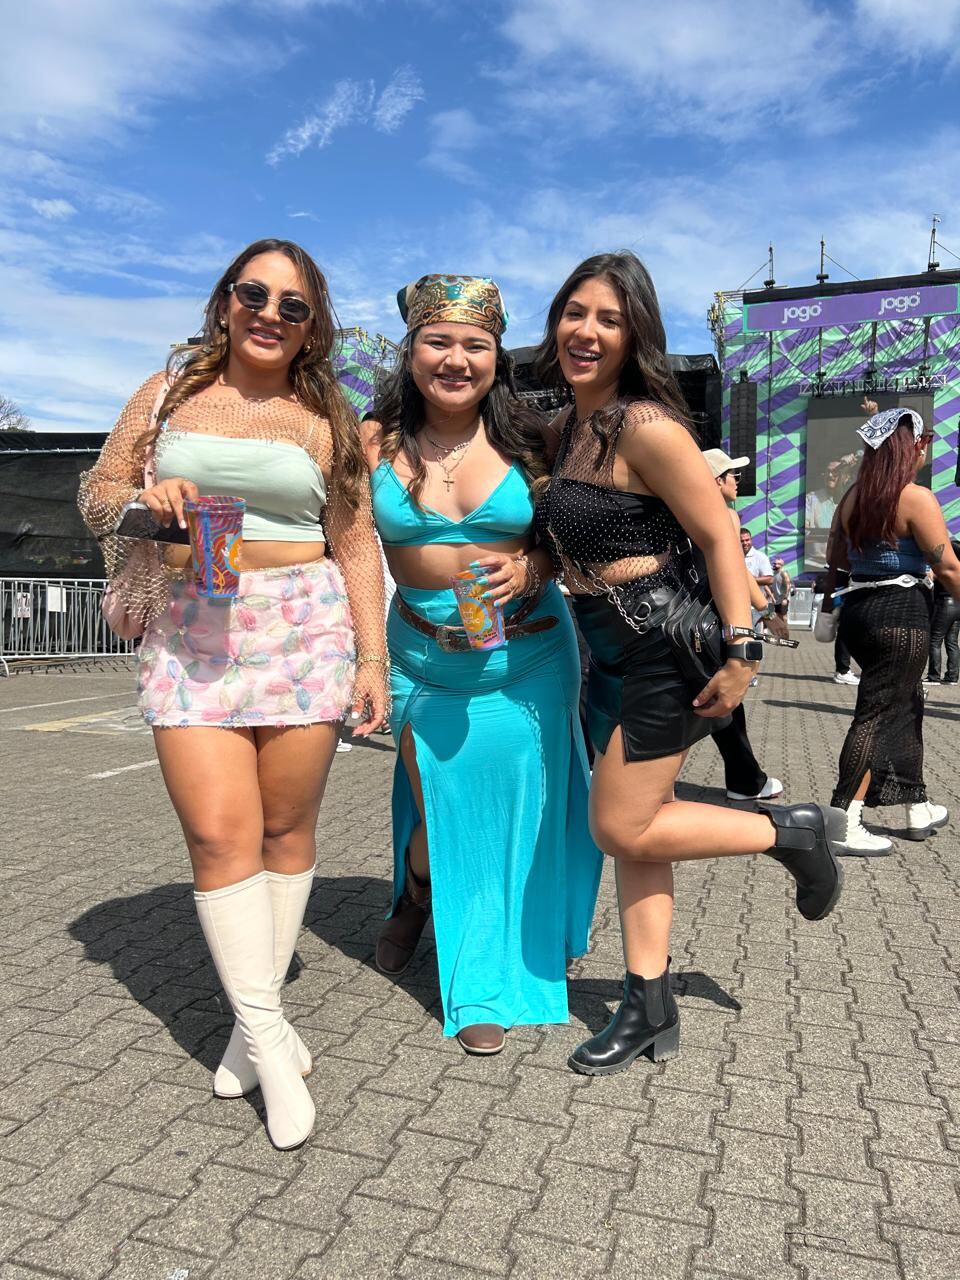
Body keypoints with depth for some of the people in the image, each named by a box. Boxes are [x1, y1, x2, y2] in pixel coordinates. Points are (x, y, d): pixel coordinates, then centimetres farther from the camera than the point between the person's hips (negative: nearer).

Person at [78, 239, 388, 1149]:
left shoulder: (327, 422, 9)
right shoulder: (169, 392, 12)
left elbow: (356, 547, 7)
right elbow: (96, 493, 14)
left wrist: (372, 658, 1)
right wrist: (143, 498, -9)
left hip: (304, 630, 0)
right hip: (191, 638, 1)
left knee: (285, 829, 3)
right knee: (220, 836, -8)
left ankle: (258, 1018, 21)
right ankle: (268, 1036, 4)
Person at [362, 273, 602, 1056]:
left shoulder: (527, 440, -4)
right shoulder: (377, 442, -4)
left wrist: (529, 571, -17)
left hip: (527, 657, 0)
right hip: (424, 657, 0)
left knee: (509, 812, 7)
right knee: (438, 806, 5)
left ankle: (487, 984, 34)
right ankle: (416, 895, 45)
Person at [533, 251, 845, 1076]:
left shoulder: (646, 426, -17)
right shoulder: (565, 428, 9)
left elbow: (719, 534, -18)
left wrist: (740, 652, -20)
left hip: (665, 650, -8)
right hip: (612, 655, 8)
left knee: (622, 829, -2)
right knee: (632, 827, 11)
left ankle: (790, 830, 17)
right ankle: (651, 1011, 24)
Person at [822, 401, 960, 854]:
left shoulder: (852, 497, 8)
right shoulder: (916, 498, -13)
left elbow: (837, 557, 18)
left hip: (858, 609, 8)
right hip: (901, 613, -8)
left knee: (906, 705, 20)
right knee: (878, 714, -3)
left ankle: (917, 809, 32)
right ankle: (844, 824, -1)